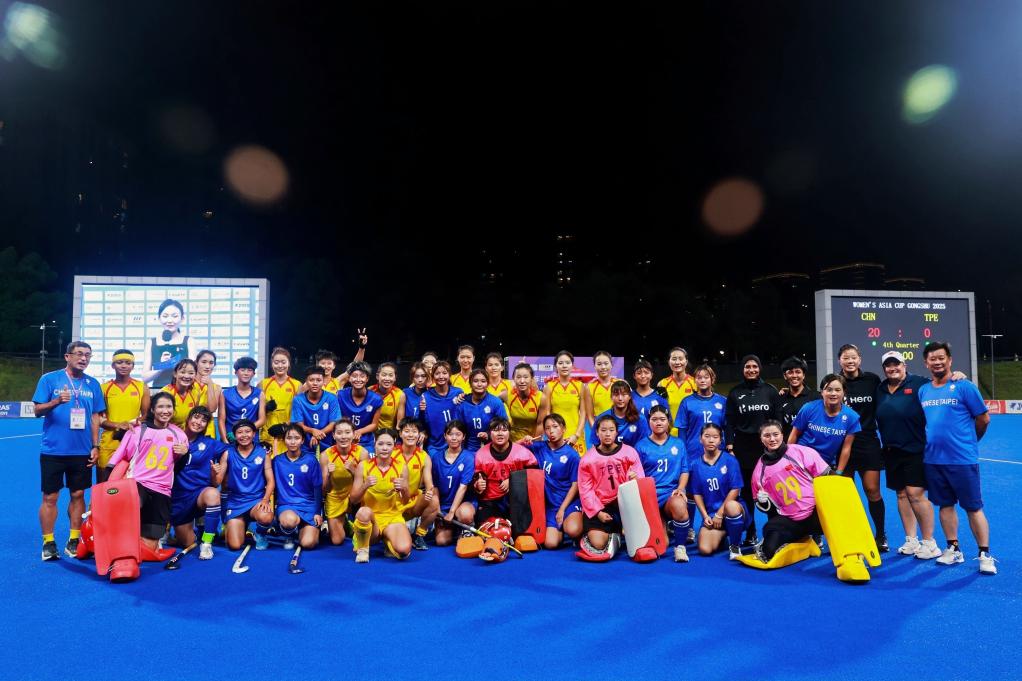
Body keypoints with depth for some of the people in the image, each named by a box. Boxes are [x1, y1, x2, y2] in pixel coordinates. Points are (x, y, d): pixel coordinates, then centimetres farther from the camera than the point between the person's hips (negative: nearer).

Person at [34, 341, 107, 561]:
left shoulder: (93, 384, 7)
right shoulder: (49, 379, -1)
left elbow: (95, 417, 9)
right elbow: (38, 411, -5)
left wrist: (95, 446, 4)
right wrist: (56, 401, -24)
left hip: (82, 451, 3)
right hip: (52, 450, -2)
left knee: (78, 495, 8)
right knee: (50, 497, 3)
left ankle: (74, 541, 18)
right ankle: (48, 543, 14)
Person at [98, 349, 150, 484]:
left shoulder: (142, 387, 7)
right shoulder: (104, 388, 6)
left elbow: (147, 415, 8)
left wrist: (134, 423, -12)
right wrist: (117, 425, -14)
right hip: (109, 444, 0)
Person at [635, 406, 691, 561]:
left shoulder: (678, 444, 13)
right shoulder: (641, 445, 7)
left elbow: (685, 471, 11)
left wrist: (680, 488, -7)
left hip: (672, 493, 1)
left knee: (678, 504, -39)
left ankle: (680, 546, -15)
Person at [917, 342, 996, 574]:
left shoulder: (964, 386, -6)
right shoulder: (923, 390, 8)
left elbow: (983, 419, -1)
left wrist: (968, 441, 9)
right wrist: (932, 442, 11)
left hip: (963, 459, -4)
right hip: (933, 459, 5)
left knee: (973, 507, 2)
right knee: (945, 505, 13)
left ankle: (985, 555, 13)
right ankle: (953, 549, 24)